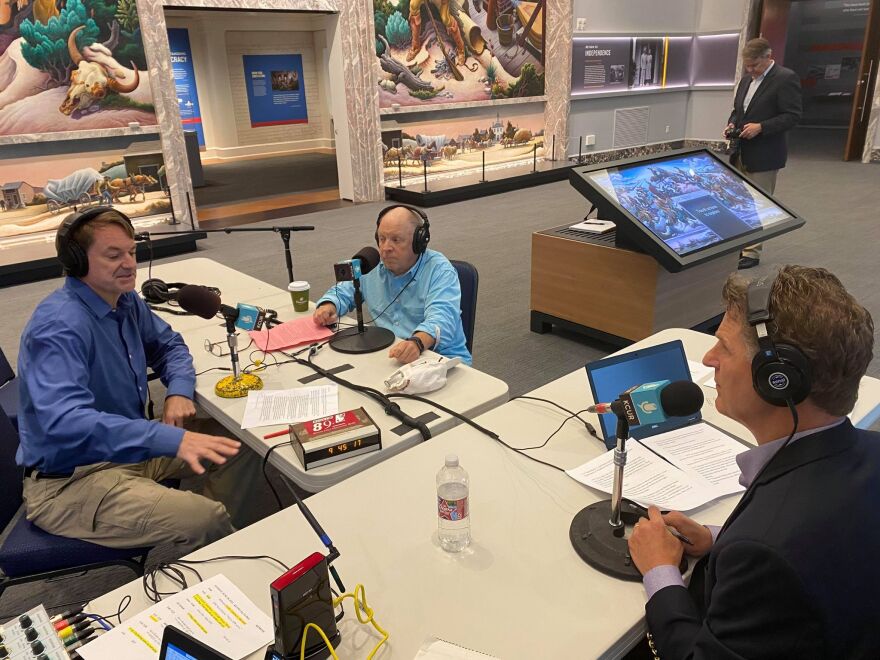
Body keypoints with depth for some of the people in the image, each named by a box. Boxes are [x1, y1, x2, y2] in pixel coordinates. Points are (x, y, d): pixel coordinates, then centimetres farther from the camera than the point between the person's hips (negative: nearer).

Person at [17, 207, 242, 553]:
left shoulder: (125, 301, 1)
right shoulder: (59, 327, -25)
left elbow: (168, 344, 16)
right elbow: (66, 423, -39)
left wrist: (179, 390, -7)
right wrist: (172, 439, -48)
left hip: (129, 449, 9)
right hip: (70, 480, -9)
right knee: (208, 520, -26)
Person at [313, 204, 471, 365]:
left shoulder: (440, 270, -10)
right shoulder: (372, 267, 9)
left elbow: (441, 317, -26)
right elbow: (344, 291, 25)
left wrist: (417, 343, -48)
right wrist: (329, 305, 0)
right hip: (387, 358, 5)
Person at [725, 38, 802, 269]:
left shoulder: (786, 78, -11)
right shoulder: (746, 79, 13)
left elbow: (792, 116, -14)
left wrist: (760, 127, -24)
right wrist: (732, 124, 2)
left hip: (764, 154, -7)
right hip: (741, 152, 7)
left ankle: (752, 252, 6)